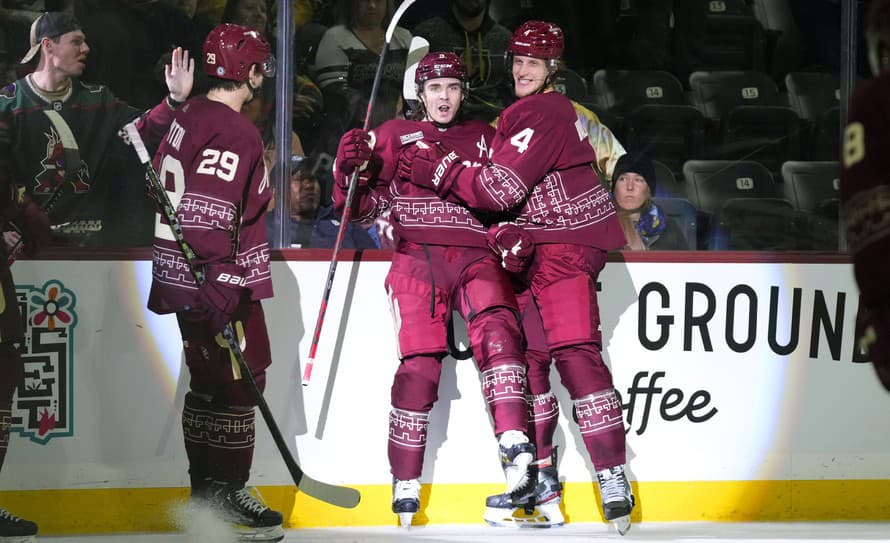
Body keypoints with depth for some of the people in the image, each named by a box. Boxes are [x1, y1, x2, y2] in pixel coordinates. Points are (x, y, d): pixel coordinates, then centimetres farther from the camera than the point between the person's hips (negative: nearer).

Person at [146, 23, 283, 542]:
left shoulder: (189, 117, 13)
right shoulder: (234, 132, -17)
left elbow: (163, 182, 21)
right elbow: (207, 216, -25)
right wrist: (220, 291, -28)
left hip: (183, 278, 10)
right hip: (216, 281, -10)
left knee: (212, 382, 15)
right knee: (237, 381, -6)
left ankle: (207, 491, 21)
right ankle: (227, 497, -3)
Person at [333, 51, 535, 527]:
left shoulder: (484, 139, 21)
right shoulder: (393, 137, 15)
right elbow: (360, 206, 11)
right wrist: (350, 169, -10)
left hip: (475, 257, 1)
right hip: (418, 259, -1)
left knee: (495, 328, -28)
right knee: (420, 363, -13)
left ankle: (513, 443, -39)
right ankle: (406, 481, -5)